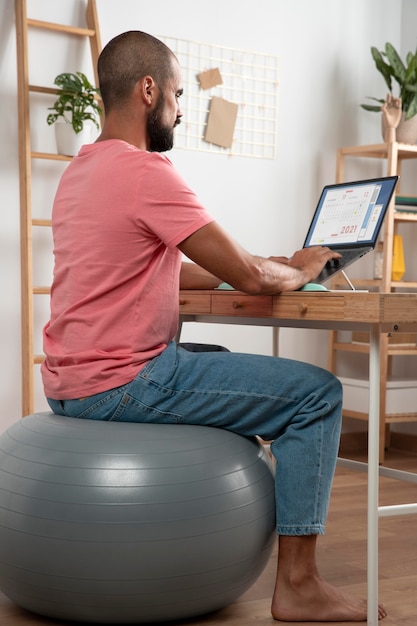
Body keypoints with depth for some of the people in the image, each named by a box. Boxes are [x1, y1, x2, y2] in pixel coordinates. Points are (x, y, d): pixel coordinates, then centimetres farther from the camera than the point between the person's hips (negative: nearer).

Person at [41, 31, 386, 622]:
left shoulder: (81, 170, 14)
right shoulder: (147, 172, -17)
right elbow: (249, 276, -17)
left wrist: (272, 266, 17)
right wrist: (298, 271, 6)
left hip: (69, 381, 10)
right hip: (121, 384, -10)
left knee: (223, 363, 33)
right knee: (318, 394, -4)